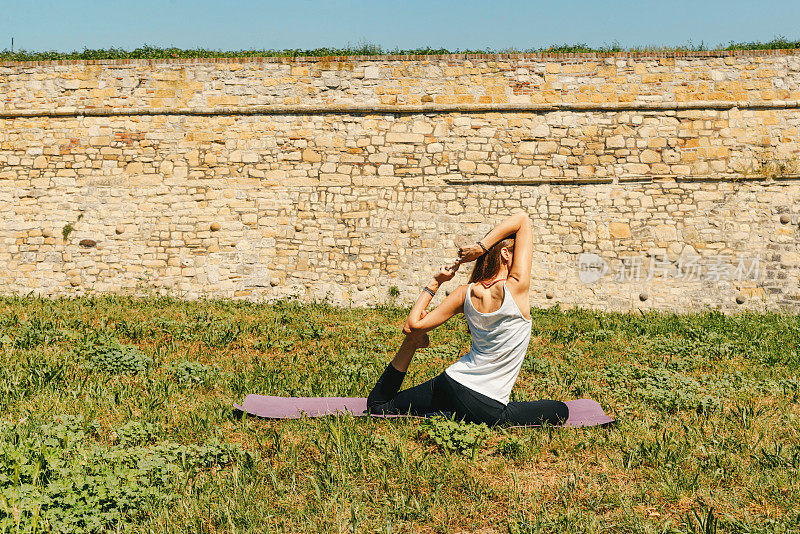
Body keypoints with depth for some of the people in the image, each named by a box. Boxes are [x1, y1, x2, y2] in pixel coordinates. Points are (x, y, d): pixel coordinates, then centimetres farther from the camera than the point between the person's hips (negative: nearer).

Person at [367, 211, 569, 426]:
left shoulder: (466, 293, -4)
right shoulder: (516, 288, -17)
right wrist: (481, 247, -13)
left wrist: (434, 283, 6)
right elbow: (522, 219, -12)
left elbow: (413, 325, 0)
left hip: (452, 384, 7)